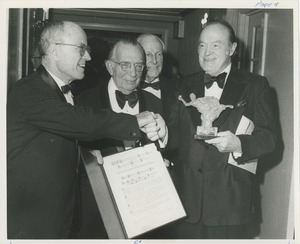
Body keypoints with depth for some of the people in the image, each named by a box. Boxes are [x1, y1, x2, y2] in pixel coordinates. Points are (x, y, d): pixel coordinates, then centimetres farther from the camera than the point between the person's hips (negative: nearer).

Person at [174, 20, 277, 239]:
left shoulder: (255, 85, 0)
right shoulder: (186, 85, 11)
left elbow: (268, 137, -5)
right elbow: (178, 134, 13)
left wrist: (238, 144, -23)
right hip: (188, 196, 3)